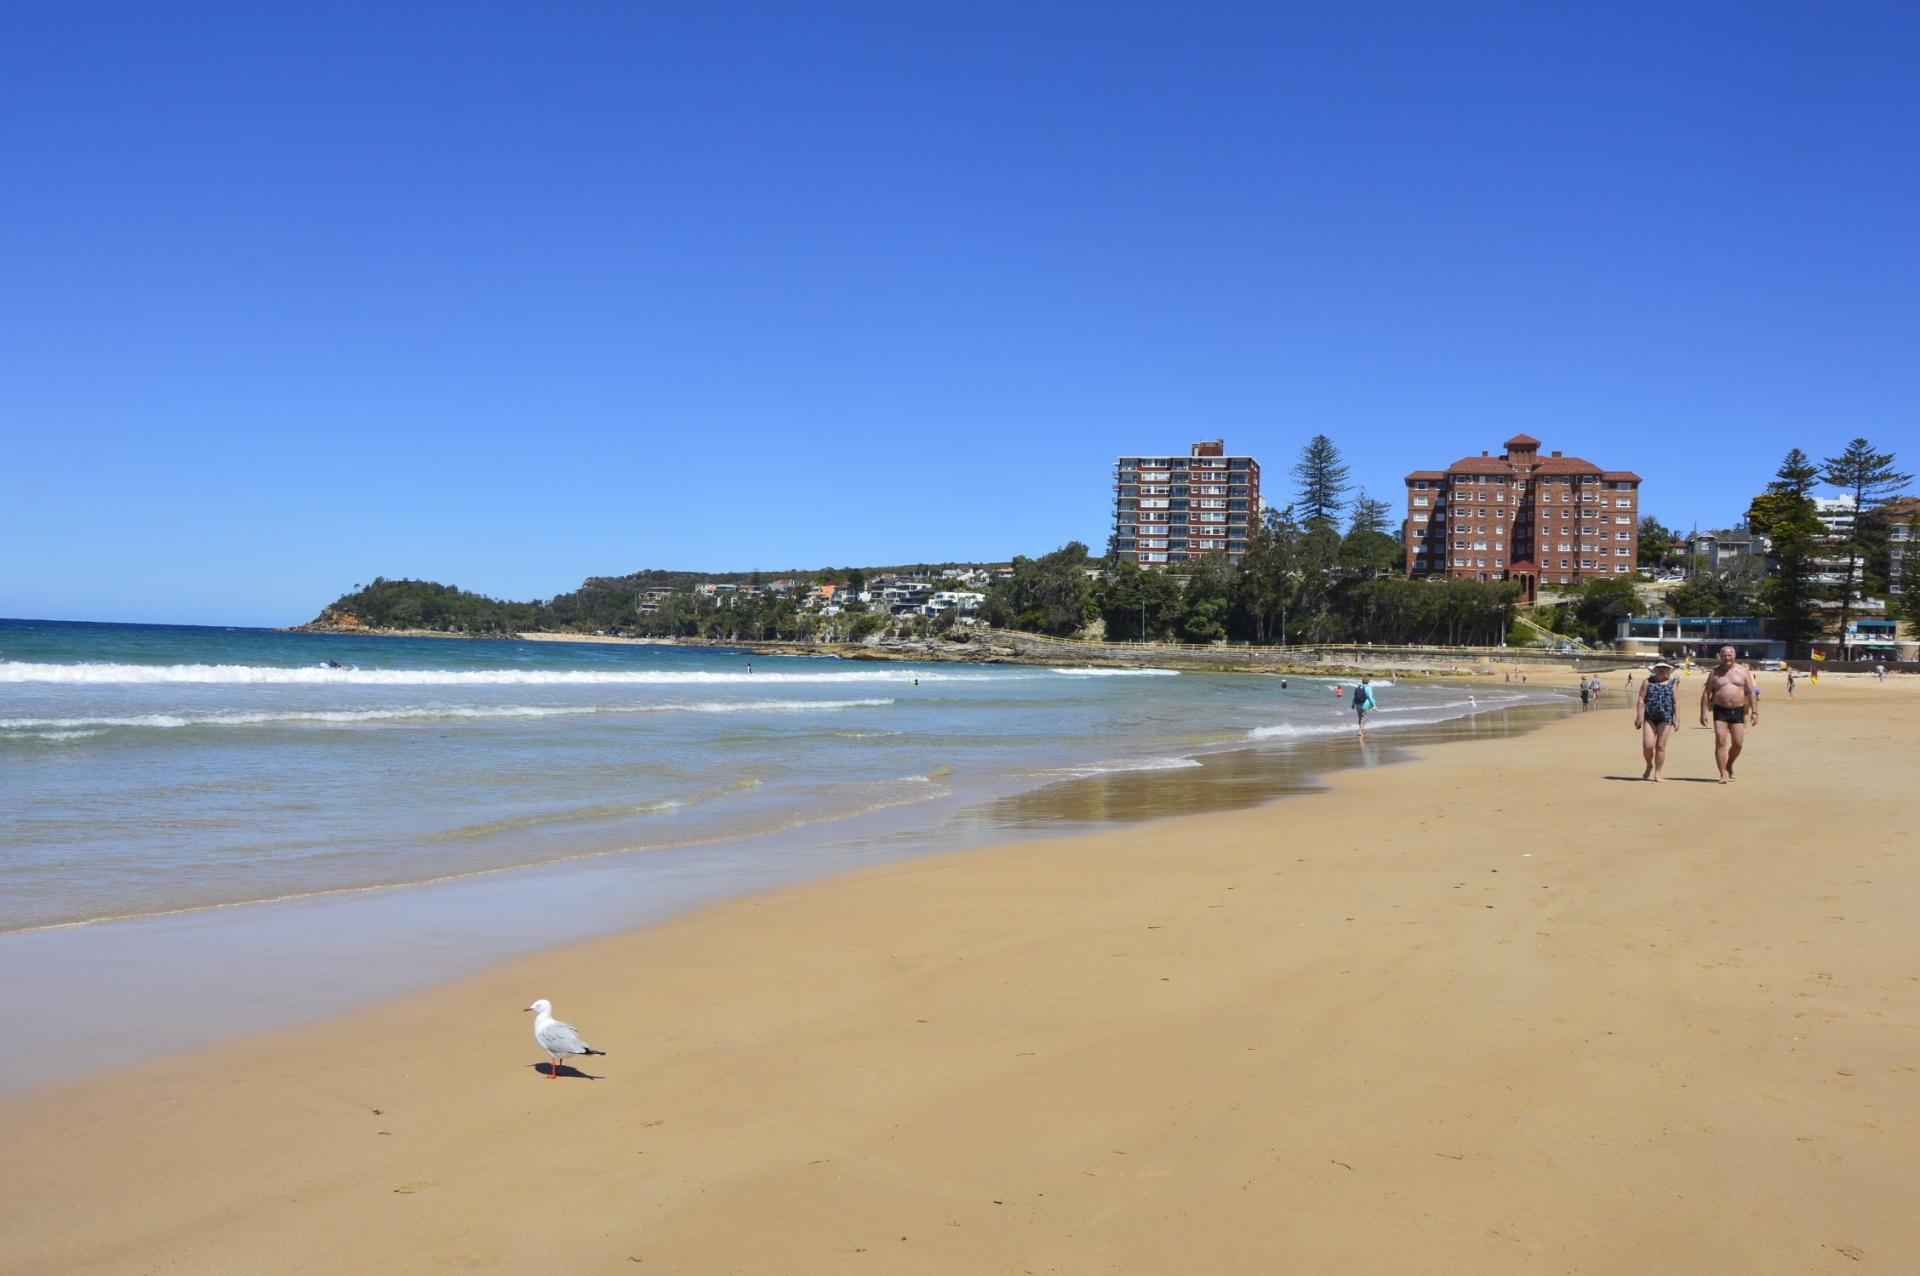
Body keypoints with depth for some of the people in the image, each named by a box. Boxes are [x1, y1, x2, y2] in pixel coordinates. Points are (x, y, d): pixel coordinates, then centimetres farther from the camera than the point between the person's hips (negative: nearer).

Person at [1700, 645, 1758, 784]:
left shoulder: (1743, 671, 5)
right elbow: (1706, 693, 4)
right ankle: (1723, 774, -7)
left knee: (1738, 743, 2)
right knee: (1720, 742, -10)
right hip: (1720, 711, -1)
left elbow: (1751, 692, 4)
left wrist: (1754, 711, -3)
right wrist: (1703, 713, -2)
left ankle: (1729, 764, 30)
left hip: (1738, 711, 1)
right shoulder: (1715, 672, 4)